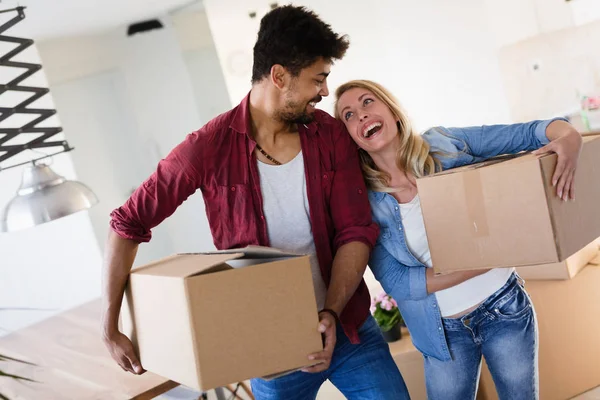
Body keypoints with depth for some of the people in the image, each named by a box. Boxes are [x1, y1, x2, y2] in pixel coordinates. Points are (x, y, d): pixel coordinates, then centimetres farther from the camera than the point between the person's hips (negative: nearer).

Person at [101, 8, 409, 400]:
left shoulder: (331, 136, -4)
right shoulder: (211, 147, -13)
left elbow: (356, 231, -6)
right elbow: (128, 224, -8)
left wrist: (332, 313, -20)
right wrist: (111, 328, -9)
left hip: (348, 328, 2)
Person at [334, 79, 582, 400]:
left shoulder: (445, 144, -8)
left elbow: (529, 133, -7)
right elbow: (397, 282, -15)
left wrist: (569, 136, -31)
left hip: (505, 309, 1)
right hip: (445, 333, 0)